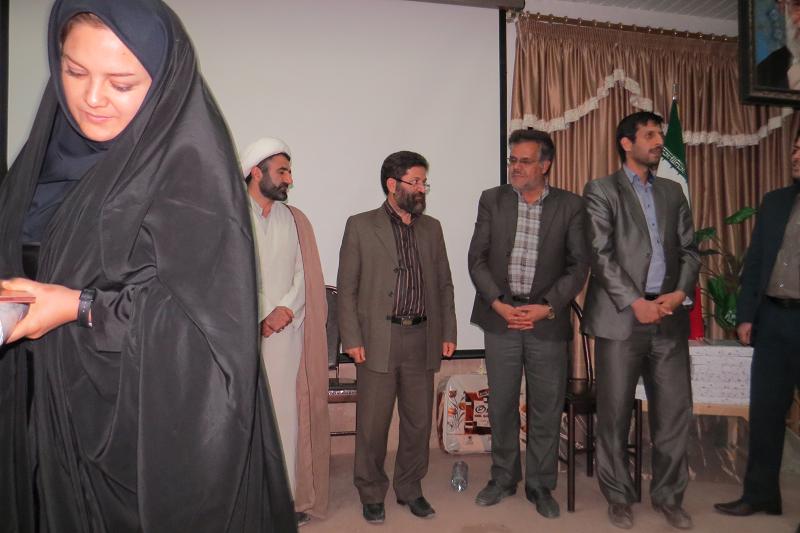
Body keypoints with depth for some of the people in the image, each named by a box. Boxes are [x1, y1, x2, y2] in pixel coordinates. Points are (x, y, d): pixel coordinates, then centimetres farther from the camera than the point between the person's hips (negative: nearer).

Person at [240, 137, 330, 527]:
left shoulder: (296, 220, 13)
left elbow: (308, 276, 6)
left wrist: (286, 309, -9)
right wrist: (262, 316, -9)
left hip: (289, 331, 3)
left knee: (290, 412, 4)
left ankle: (293, 496, 15)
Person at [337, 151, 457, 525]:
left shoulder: (432, 228, 12)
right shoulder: (360, 226, 0)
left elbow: (444, 284, 14)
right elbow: (347, 288, -2)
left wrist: (448, 332, 8)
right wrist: (352, 339, -8)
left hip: (422, 339, 4)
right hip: (378, 340, -3)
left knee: (419, 421, 12)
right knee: (372, 423, 6)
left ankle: (410, 489, 31)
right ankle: (371, 493, 26)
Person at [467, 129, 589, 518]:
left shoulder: (570, 205, 1)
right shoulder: (492, 200, 4)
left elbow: (578, 265, 0)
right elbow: (477, 259, 1)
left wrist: (547, 307, -11)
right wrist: (498, 304, -10)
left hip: (547, 320, -1)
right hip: (500, 316, 1)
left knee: (547, 408, 8)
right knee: (501, 405, 11)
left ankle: (540, 485, 27)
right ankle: (503, 478, 30)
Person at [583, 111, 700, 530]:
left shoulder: (672, 192, 17)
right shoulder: (601, 190, 2)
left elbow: (689, 250, 14)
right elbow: (600, 255, -8)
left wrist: (681, 292, -4)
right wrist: (636, 303, -13)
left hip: (669, 318, 5)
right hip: (621, 317, -4)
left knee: (674, 410, 7)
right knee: (614, 413, 4)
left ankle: (668, 494, 25)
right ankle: (619, 496, 21)